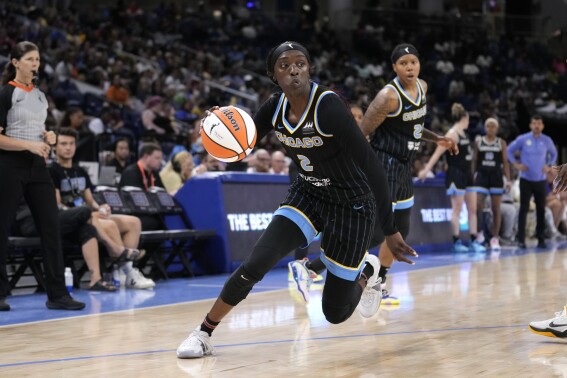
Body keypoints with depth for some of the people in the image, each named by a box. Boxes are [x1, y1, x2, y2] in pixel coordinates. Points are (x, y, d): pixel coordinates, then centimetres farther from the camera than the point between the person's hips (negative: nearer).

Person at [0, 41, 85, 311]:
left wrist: (48, 137, 5)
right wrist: (29, 145, -21)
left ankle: (57, 294, 4)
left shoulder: (40, 94, 13)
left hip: (37, 166, 6)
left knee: (51, 227, 1)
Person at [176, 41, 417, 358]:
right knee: (255, 266, -15)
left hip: (352, 206, -4)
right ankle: (203, 334, 3)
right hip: (308, 195, 5)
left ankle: (366, 269, 37)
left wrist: (390, 229, -26)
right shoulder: (276, 107, -9)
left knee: (336, 312, 4)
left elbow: (370, 164, -27)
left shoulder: (328, 105, -28)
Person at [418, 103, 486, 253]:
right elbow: (438, 152, -18)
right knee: (457, 210, -4)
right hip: (456, 174, -9)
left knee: (472, 209, 8)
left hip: (467, 174, 9)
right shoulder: (452, 134, -13)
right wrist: (426, 170, -24)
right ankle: (457, 242, 2)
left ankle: (474, 240, 12)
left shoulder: (463, 134, 13)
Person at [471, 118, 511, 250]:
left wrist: (508, 180, -3)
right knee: (477, 206, -11)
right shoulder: (478, 142, 5)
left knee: (496, 208, 2)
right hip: (481, 176, 0)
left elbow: (505, 162, 4)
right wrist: (472, 176, 0)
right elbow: (474, 161, 7)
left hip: (496, 176, 0)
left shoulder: (501, 143, 5)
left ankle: (495, 238, 8)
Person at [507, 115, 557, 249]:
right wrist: (516, 164, -4)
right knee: (524, 209, -3)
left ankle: (541, 239, 12)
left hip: (540, 180, 2)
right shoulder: (522, 139, -5)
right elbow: (509, 150, 6)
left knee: (541, 210, 5)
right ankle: (521, 239, 0)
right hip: (526, 180, -2)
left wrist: (549, 166, 4)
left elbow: (554, 154, 19)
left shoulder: (547, 140, 1)